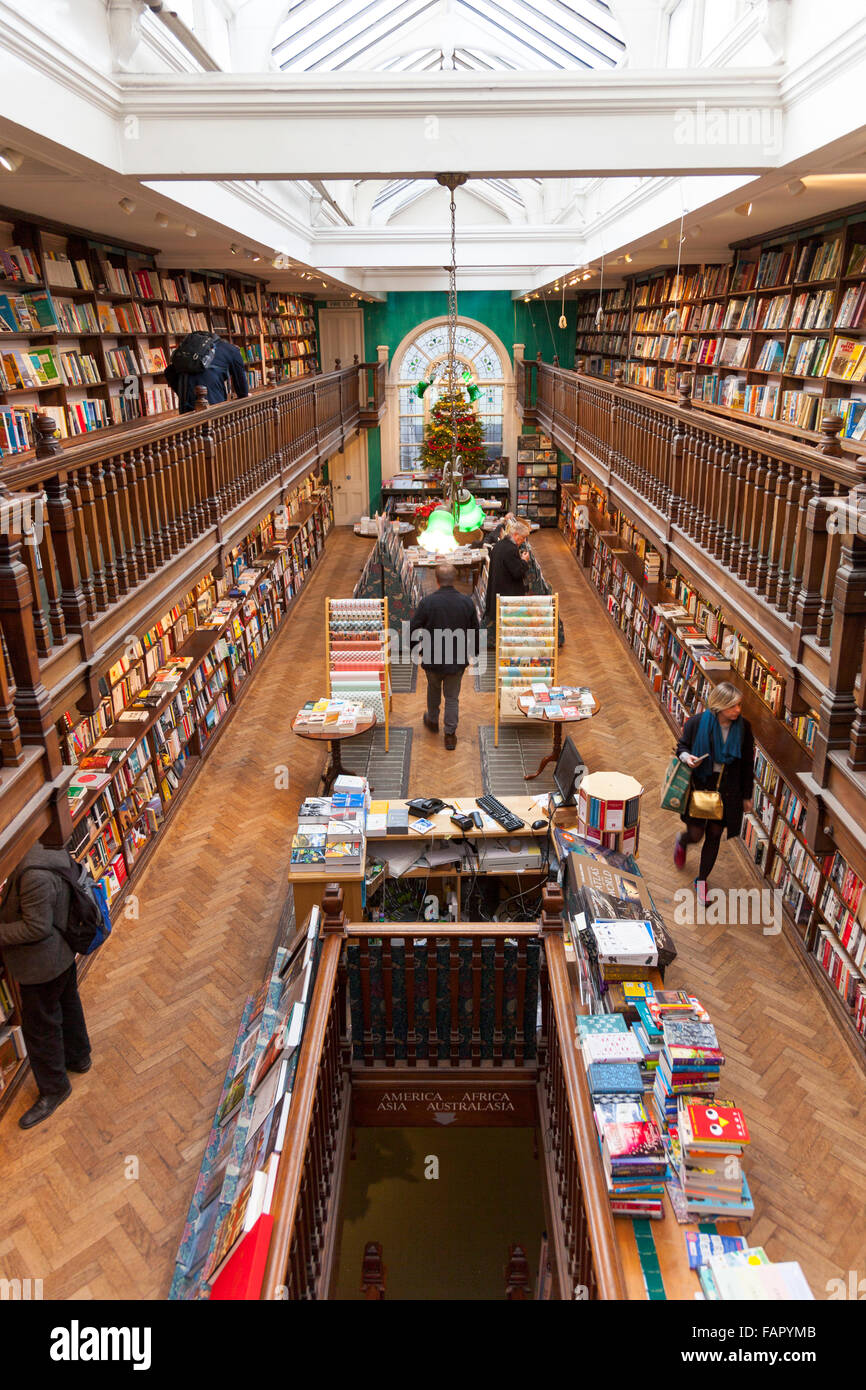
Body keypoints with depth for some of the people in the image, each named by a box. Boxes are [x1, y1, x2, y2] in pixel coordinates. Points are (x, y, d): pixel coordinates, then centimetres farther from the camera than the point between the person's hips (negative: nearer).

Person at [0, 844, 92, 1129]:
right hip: (63, 949, 9)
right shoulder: (48, 847, -8)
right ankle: (78, 1057, 52)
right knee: (67, 1004, 29)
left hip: (42, 963, -9)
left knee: (39, 1026, 12)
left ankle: (53, 1089, 33)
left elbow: (36, 927, -28)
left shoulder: (35, 876, -38)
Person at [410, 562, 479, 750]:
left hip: (432, 658, -1)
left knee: (434, 690, 25)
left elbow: (414, 629, -11)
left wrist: (414, 647, 9)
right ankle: (450, 735, 20)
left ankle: (433, 721, 46)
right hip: (457, 659, 1)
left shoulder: (427, 601, -18)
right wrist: (474, 651, 18)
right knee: (452, 697, 14)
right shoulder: (467, 601, -9)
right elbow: (475, 631, 2)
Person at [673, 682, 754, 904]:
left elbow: (748, 764, 2)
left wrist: (747, 796, 6)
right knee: (695, 834, -1)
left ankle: (702, 880, 28)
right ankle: (682, 841, 40)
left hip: (727, 790, 2)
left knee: (714, 835, 8)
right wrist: (686, 757, -21)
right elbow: (682, 745, 3)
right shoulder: (697, 723, -14)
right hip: (700, 785, -2)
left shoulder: (743, 727, -7)